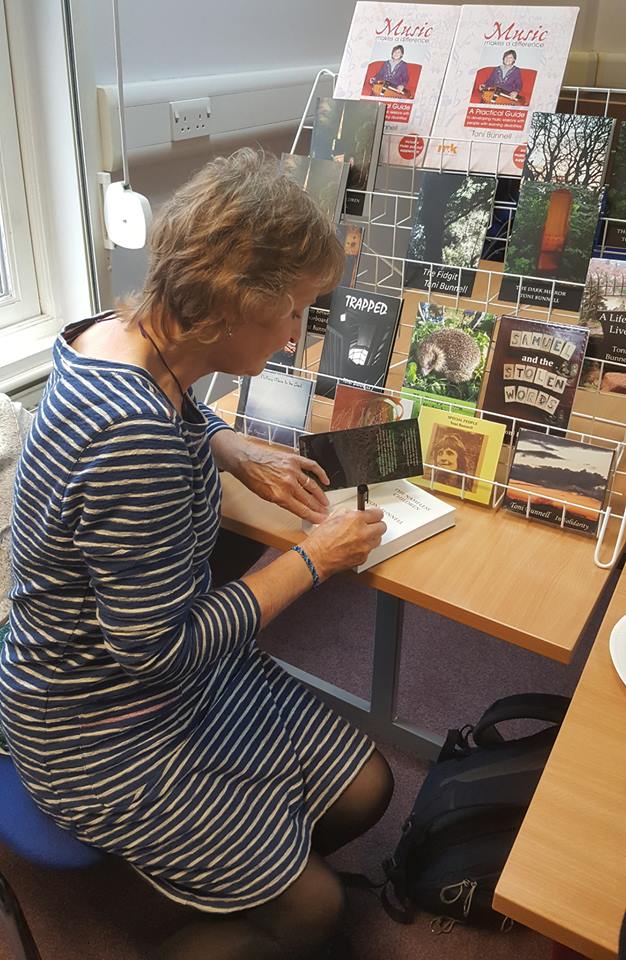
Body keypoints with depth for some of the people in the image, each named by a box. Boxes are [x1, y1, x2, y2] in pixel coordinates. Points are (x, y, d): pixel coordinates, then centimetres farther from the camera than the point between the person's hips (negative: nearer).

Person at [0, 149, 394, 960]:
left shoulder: (125, 334, -8)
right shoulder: (133, 439, -37)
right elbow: (162, 648, -28)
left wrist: (239, 454, -2)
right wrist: (313, 560, -18)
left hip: (177, 669, 8)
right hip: (102, 740, -8)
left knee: (365, 790, 14)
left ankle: (232, 880, 37)